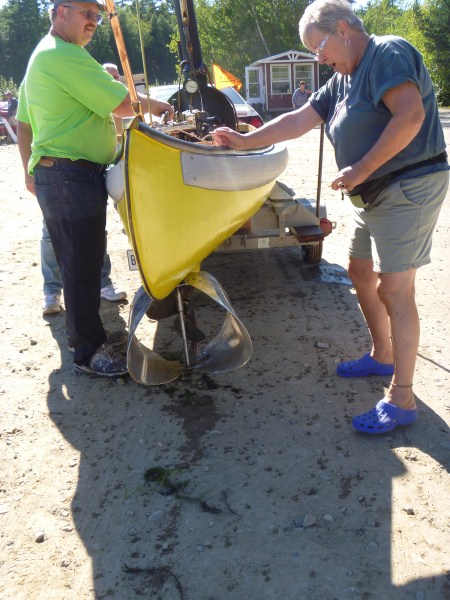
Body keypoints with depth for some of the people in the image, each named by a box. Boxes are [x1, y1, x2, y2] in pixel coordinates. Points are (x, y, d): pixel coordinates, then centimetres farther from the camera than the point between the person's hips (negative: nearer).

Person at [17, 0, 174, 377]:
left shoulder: (41, 57, 21)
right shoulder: (67, 56, -13)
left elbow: (24, 123, 23)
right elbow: (123, 105, -17)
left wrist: (31, 172, 26)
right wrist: (158, 106, 1)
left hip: (53, 174, 11)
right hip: (73, 178, -10)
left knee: (77, 262, 18)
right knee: (81, 265, -5)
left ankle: (81, 329, 32)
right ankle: (89, 351, 5)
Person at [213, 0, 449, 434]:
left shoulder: (388, 53, -11)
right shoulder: (342, 80, 17)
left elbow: (411, 114, -25)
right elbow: (299, 120, 16)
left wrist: (360, 169, -22)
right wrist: (245, 142, 11)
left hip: (409, 189, -10)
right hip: (373, 194, 10)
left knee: (394, 289, -10)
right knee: (360, 272, 16)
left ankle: (401, 401, -1)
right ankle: (382, 356, 34)